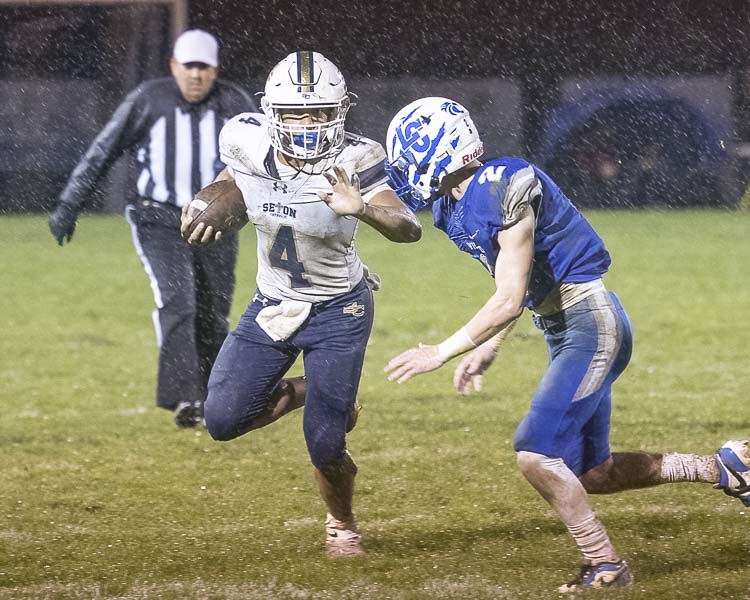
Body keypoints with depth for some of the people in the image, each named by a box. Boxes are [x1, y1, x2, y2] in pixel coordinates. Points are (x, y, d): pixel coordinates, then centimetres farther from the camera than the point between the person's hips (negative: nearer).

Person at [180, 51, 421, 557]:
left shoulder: (351, 162, -23)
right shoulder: (249, 146, -14)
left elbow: (410, 229, -33)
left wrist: (362, 210, -51)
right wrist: (210, 210, -6)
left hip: (339, 312, -4)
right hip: (271, 306, 4)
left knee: (325, 446, -7)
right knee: (223, 420, -6)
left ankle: (343, 524, 26)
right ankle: (298, 393, 25)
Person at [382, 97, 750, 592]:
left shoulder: (507, 190, -22)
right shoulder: (458, 207, 6)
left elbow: (509, 301, -23)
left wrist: (442, 353, -19)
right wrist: (487, 350, 13)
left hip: (592, 324, -10)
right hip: (564, 332, 10)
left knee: (536, 454, -17)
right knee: (589, 473, 12)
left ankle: (606, 567, -5)